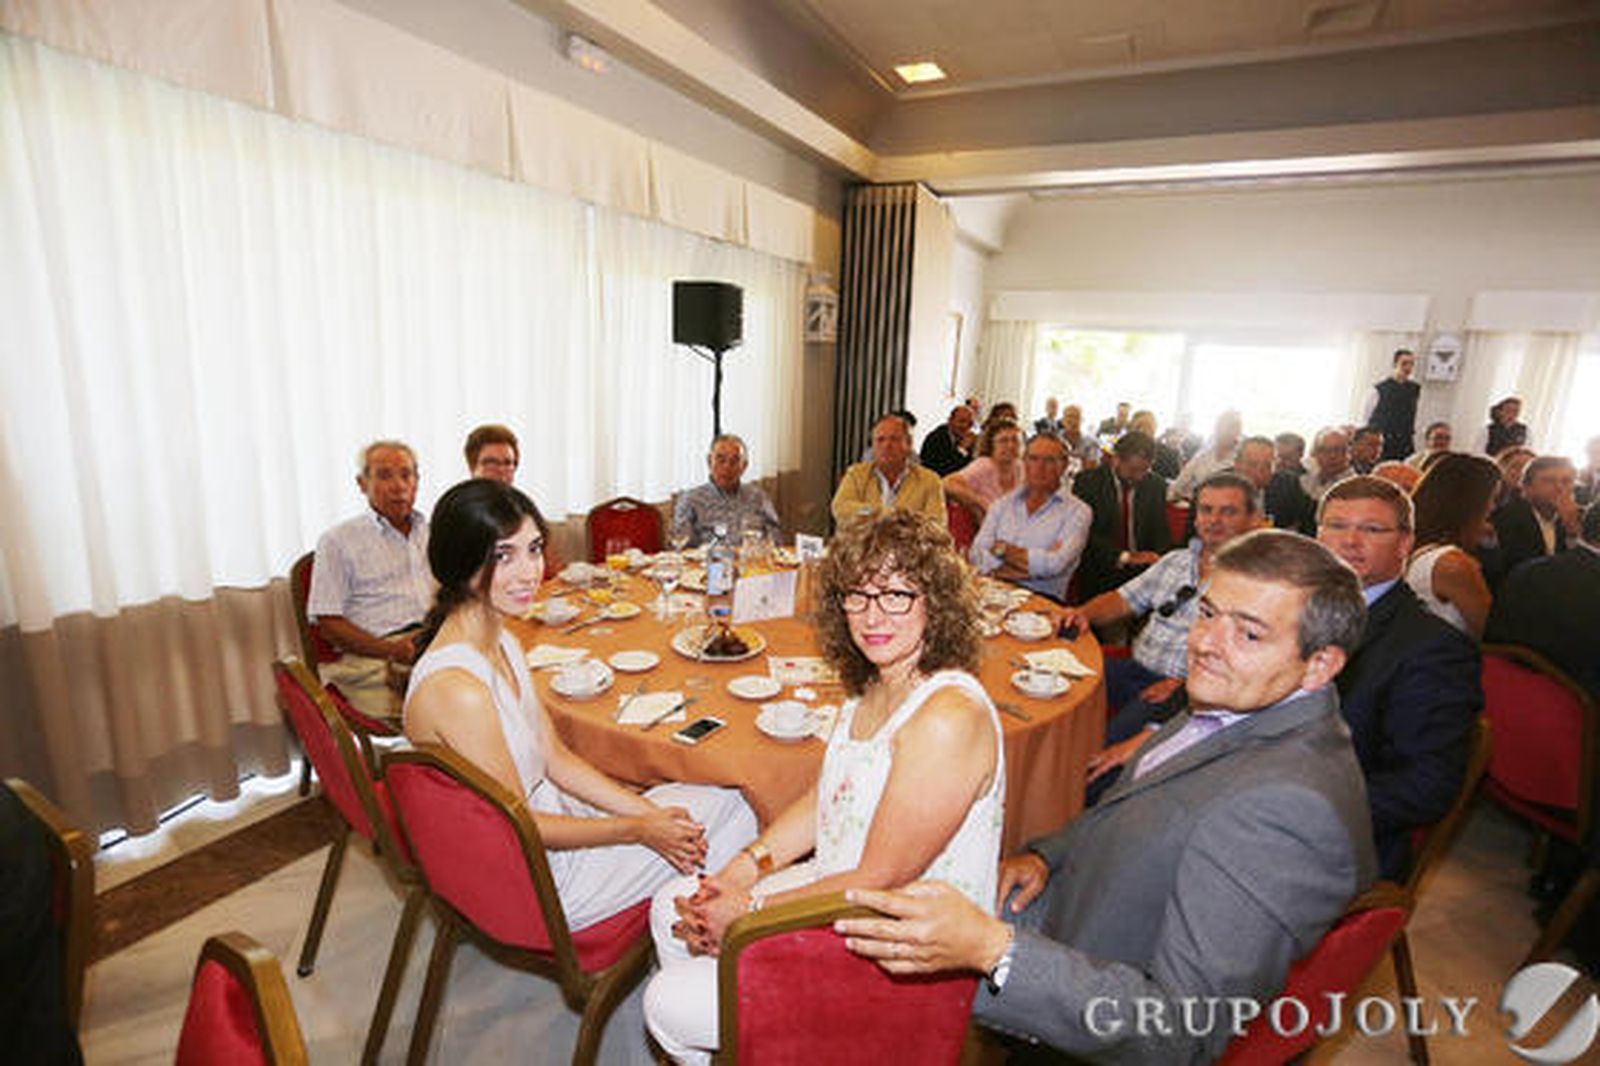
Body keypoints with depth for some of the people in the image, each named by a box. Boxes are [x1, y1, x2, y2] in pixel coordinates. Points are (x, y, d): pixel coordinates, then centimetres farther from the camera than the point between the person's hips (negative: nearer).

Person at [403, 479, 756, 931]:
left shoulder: (502, 641, -1)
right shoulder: (458, 689, -30)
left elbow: (557, 759, 2)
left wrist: (649, 812, -7)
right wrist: (638, 830, -13)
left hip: (547, 814, 8)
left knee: (727, 805, 9)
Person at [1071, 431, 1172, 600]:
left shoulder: (1156, 485, 8)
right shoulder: (1087, 481, -4)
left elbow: (1161, 533, 6)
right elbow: (1087, 534, -12)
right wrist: (1125, 557, -24)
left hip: (1141, 574, 3)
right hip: (1097, 579, -3)